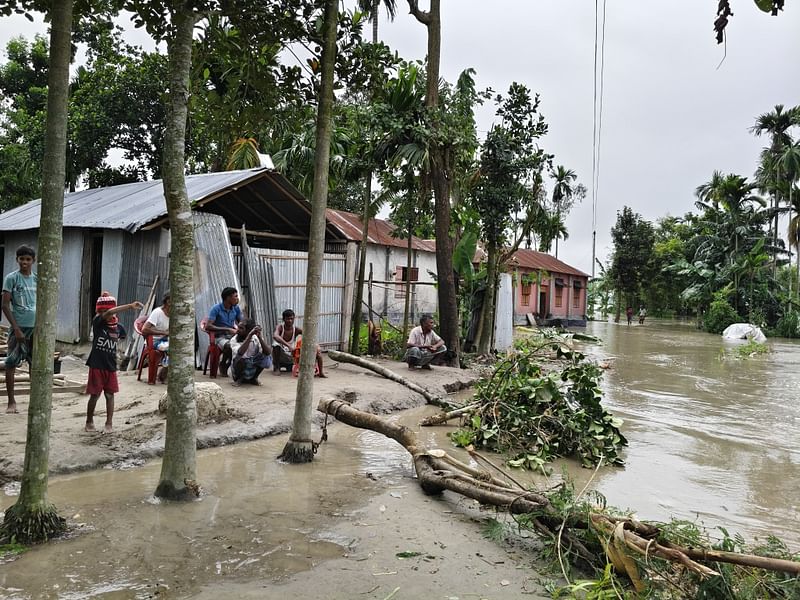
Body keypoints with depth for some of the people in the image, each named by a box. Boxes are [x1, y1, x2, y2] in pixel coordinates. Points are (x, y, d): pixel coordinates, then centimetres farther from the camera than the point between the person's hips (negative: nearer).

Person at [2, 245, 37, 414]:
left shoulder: (37, 279, 9)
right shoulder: (11, 278, -4)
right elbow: (5, 305, -7)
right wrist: (16, 328, -13)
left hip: (36, 327, 4)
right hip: (19, 327, -4)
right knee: (11, 363, -1)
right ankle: (11, 401, 7)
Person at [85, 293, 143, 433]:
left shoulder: (117, 326, 3)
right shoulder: (97, 322, -11)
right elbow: (109, 312, -31)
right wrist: (130, 306, -41)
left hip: (111, 366, 4)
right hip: (96, 365, -4)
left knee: (110, 395, 7)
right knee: (95, 395, 7)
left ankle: (109, 423, 17)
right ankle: (89, 421, 25)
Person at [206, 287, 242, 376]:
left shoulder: (236, 308, 6)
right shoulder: (216, 308, -10)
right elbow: (208, 326, -18)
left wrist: (239, 329, -11)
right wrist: (227, 329, -22)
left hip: (232, 335, 5)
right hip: (220, 337, -5)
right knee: (229, 346, -39)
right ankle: (222, 364, -6)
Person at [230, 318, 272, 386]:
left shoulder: (256, 339, -9)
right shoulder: (234, 340, -14)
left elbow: (267, 352, -24)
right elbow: (240, 352, -36)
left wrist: (259, 336, -32)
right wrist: (250, 335, -38)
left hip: (253, 370, 2)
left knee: (267, 359, -24)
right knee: (239, 358, -34)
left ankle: (253, 378, 0)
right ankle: (238, 379, -4)